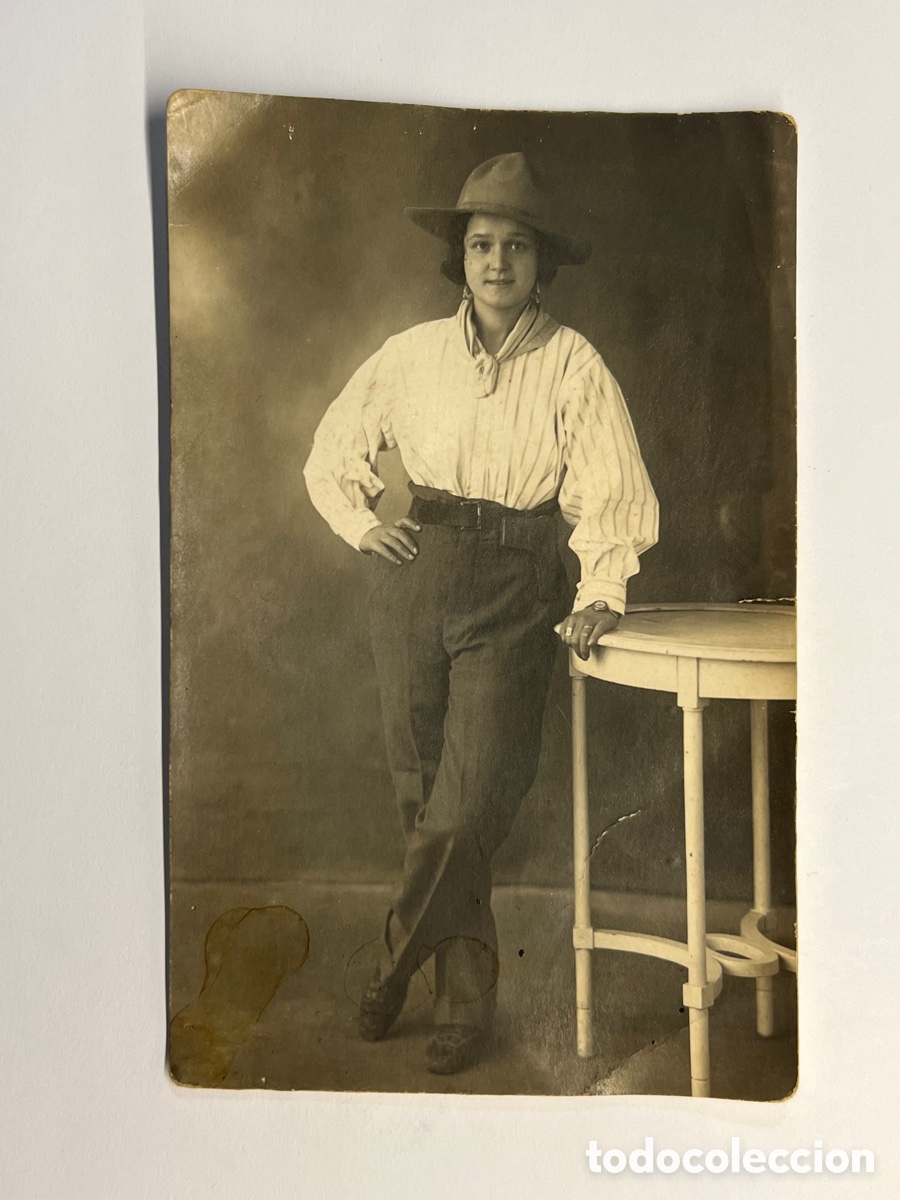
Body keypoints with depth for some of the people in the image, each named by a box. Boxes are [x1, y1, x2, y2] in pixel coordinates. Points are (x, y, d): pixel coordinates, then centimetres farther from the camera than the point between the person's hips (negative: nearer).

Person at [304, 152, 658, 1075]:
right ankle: (466, 994, 21)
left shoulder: (572, 364, 1)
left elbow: (614, 492, -1)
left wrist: (599, 594, -14)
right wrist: (363, 526, 2)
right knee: (423, 790, 4)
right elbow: (332, 456, 18)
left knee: (472, 797, -10)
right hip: (417, 578, 3)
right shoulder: (413, 354, 8)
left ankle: (396, 959, 14)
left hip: (517, 586, -2)